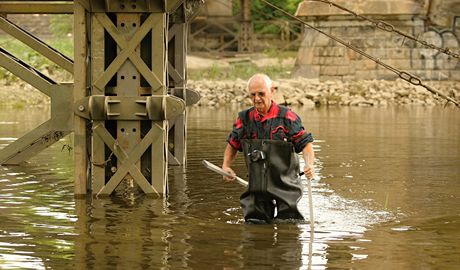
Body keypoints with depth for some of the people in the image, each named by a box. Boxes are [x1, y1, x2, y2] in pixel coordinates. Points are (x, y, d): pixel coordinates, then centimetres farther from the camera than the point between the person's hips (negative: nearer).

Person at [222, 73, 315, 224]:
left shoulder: (287, 117, -7)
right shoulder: (245, 119, 4)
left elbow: (305, 143, -6)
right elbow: (233, 144, 19)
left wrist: (309, 165, -24)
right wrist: (226, 166, 3)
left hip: (286, 183, -3)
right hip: (256, 186, 3)